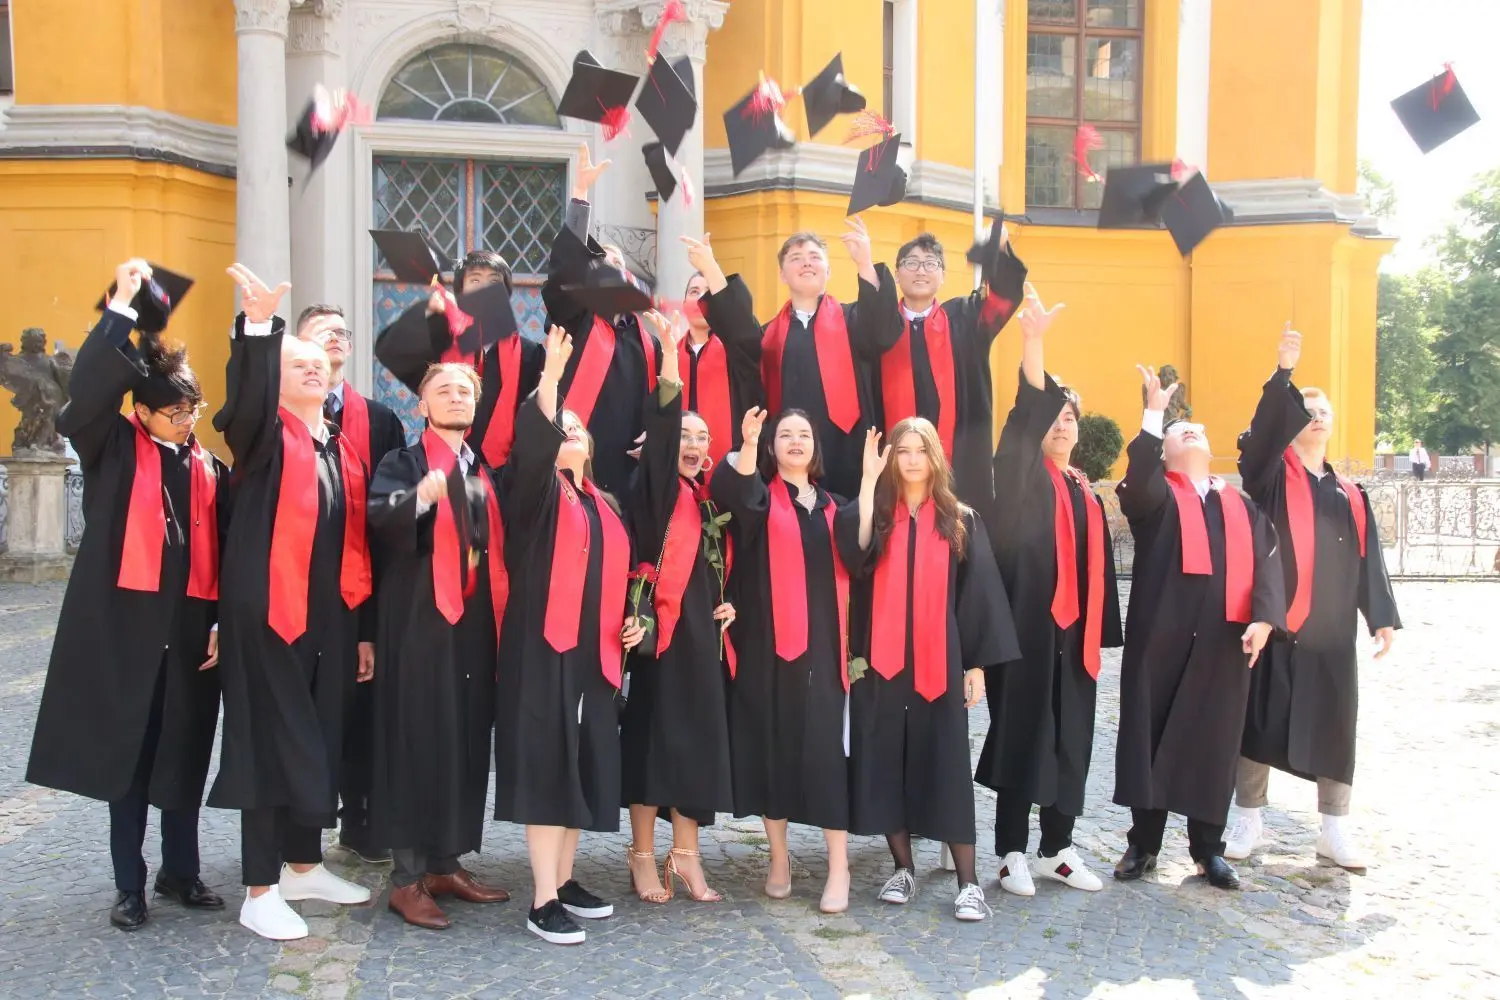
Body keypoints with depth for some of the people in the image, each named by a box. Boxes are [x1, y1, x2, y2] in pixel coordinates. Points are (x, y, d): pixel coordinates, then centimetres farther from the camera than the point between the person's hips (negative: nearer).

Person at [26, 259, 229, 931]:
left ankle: (181, 871, 25)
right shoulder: (113, 451, 0)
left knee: (185, 752, 9)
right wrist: (122, 307, -21)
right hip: (124, 620, -3)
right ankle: (130, 885, 16)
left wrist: (224, 621, 1)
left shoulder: (210, 469, 9)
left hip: (191, 624, 3)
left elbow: (224, 549, 9)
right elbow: (86, 391, -19)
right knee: (127, 752, 4)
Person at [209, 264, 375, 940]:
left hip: (331, 615, 6)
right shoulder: (265, 437, -1)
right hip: (267, 612, -6)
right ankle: (260, 891, 7)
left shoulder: (346, 450, 13)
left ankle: (303, 866, 29)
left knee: (319, 739, 13)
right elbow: (243, 399, -26)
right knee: (270, 741, -2)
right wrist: (258, 326, -42)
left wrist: (364, 628, 12)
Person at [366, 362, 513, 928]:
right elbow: (379, 521, -18)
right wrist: (419, 498, -36)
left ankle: (445, 864, 18)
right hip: (421, 622, -5)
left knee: (467, 742, 7)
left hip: (475, 623, 6)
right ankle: (407, 878, 1)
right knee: (418, 741, -6)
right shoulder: (403, 464, 2)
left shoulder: (485, 473, 17)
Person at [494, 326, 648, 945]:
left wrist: (628, 622, 10)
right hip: (544, 646, -6)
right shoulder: (535, 490, 1)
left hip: (595, 651, 6)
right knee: (546, 766, -8)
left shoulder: (603, 506, 19)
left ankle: (563, 880, 23)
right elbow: (532, 445, -21)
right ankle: (543, 902, -4)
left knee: (583, 767, 10)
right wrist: (550, 379, -31)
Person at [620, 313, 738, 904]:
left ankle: (685, 855, 18)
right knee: (655, 736, -2)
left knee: (699, 739, 8)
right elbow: (658, 435, -20)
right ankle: (643, 856, 9)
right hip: (664, 629, -6)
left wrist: (732, 603, 5)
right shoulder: (656, 489, -2)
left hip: (705, 634, 6)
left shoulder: (712, 500, 16)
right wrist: (669, 360, -28)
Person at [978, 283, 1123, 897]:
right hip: (1025, 626, -6)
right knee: (1021, 732, -2)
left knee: (1070, 739, 9)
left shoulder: (1087, 492, 16)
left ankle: (1056, 848, 21)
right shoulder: (1020, 477, -1)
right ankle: (1012, 851, 8)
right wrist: (1032, 341, -29)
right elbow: (1026, 413, -18)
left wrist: (1101, 632, 11)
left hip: (1074, 631, 6)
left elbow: (1100, 565, 16)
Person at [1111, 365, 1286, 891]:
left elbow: (1267, 561, 6)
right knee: (1152, 733, 2)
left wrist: (1263, 616, -10)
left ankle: (1208, 848, 19)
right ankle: (1143, 843, 13)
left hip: (1224, 638, 3)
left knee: (1213, 740, 7)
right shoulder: (1155, 494, 7)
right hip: (1160, 633, -2)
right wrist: (1154, 412, -22)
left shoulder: (1241, 506, 17)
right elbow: (1138, 475, -18)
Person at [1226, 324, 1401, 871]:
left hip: (1331, 632, 4)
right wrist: (1283, 374, -28)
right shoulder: (1271, 476, 2)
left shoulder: (1350, 496, 13)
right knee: (1262, 719, 3)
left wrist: (1382, 617, 3)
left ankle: (1334, 828, 21)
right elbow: (1264, 431, -18)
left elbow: (1368, 561, 12)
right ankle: (1247, 819, 15)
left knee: (1333, 726, 9)